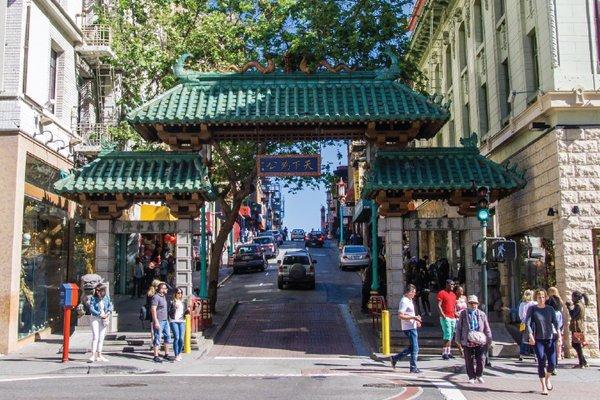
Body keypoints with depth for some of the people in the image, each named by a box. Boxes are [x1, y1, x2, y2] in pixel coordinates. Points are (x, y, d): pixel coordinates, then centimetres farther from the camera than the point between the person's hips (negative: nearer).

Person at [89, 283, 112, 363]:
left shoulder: (106, 297, 0)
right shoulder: (93, 298, -10)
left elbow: (110, 305, 7)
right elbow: (91, 309, -15)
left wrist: (108, 313, -11)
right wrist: (100, 314, -20)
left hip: (104, 319, 4)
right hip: (95, 318, -4)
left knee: (101, 337, 9)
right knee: (95, 337, -13)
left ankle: (99, 355, 18)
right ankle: (93, 355, -13)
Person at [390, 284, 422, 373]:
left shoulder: (409, 301, 15)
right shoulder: (404, 301, -16)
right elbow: (400, 316, -22)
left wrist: (416, 320, 14)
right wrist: (413, 317, -22)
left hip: (412, 327, 10)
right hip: (409, 328, -10)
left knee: (412, 347, 14)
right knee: (415, 348, -4)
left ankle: (395, 358, 21)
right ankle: (413, 368, 6)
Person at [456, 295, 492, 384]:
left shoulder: (482, 314, 7)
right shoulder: (463, 313, 4)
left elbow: (487, 328, 12)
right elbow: (459, 327, 7)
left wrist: (488, 340, 10)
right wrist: (459, 340, 5)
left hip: (479, 341, 1)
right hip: (467, 341, -1)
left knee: (480, 359, 1)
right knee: (469, 360, 3)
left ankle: (479, 375, 22)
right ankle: (471, 377, 16)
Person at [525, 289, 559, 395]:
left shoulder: (550, 309, 7)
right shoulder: (532, 309, 0)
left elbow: (555, 323, 2)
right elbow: (527, 323, -6)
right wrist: (530, 336, -18)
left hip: (550, 339, 2)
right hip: (538, 340, -2)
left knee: (552, 364, 0)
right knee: (541, 363, -6)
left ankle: (547, 378, 31)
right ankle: (543, 387, 6)